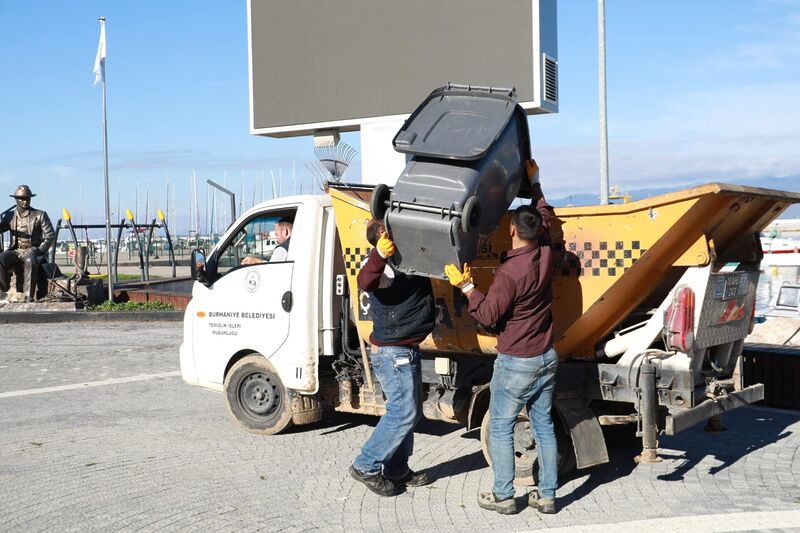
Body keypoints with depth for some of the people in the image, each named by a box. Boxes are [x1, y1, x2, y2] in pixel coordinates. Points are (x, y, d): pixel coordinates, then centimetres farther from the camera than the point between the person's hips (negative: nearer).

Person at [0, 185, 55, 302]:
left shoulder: (40, 215, 5)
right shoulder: (9, 216, 14)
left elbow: (50, 236, 1)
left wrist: (39, 251, -11)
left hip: (33, 250, -3)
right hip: (15, 251, 3)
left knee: (30, 261, -38)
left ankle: (29, 296, -37)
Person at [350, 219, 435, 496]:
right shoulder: (381, 263, -16)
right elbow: (365, 282, -39)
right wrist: (380, 254, -56)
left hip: (407, 350, 9)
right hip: (392, 352, -9)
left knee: (407, 412, 16)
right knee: (403, 413, -8)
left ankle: (397, 470, 27)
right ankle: (365, 467, 3)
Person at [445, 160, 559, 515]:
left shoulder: (510, 272, -24)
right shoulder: (545, 253, -3)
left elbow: (489, 315, -17)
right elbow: (546, 215, 16)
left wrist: (466, 286, -10)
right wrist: (534, 183, 25)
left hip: (516, 363, -7)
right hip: (546, 358, 7)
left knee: (500, 428, 7)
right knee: (543, 426, 13)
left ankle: (503, 496, 14)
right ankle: (547, 495, 19)